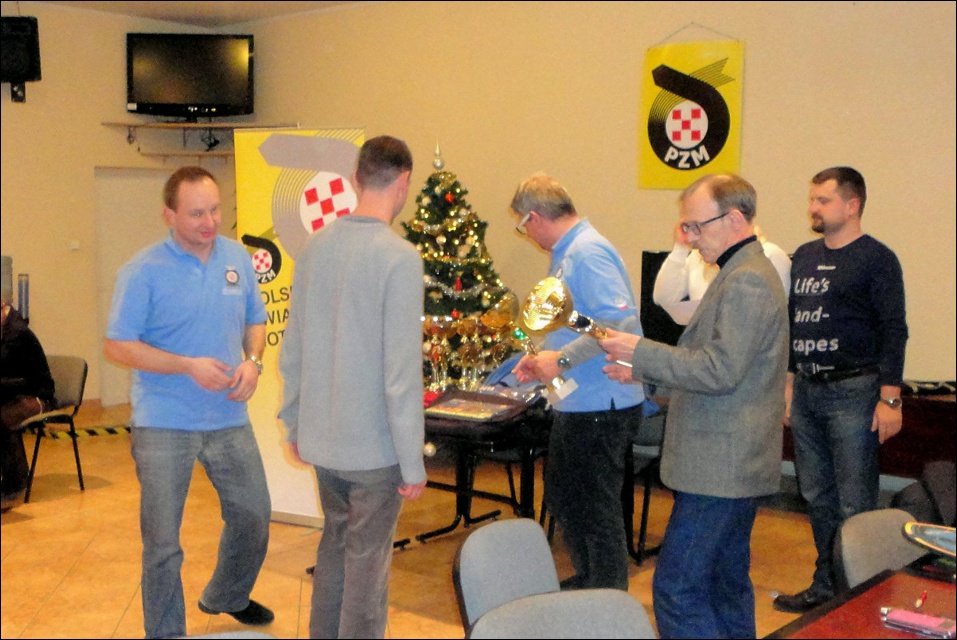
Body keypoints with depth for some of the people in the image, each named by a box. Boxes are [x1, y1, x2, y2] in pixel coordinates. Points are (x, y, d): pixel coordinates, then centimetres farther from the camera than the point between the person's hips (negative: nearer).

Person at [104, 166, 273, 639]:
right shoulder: (143, 271, -12)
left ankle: (227, 597, 45)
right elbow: (118, 346, -13)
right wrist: (189, 366, -22)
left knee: (254, 516, 17)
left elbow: (255, 322, 13)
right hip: (164, 426, -5)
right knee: (162, 540, 6)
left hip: (229, 419, 5)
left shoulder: (238, 258, 3)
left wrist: (253, 362, -8)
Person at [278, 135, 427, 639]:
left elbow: (292, 350, 8)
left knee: (334, 542, 23)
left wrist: (294, 424, 19)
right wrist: (413, 463, -12)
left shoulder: (315, 247, 2)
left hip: (320, 439, 7)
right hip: (374, 446, -6)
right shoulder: (400, 258, -18)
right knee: (367, 562, 8)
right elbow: (402, 371, -20)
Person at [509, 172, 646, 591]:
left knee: (596, 507, 2)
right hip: (575, 403, 11)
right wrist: (542, 358, 17)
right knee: (561, 495, 22)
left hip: (601, 406, -11)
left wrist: (562, 360, -28)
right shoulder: (566, 253, 13)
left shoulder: (588, 253, -19)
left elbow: (621, 321, -30)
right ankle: (586, 581, 38)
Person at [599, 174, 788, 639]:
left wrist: (641, 351, -17)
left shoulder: (746, 281, -18)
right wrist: (644, 371, 13)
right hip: (732, 463, 11)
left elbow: (720, 371, -25)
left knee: (676, 588, -8)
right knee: (727, 584, 18)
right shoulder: (744, 274, 16)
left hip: (721, 467, -11)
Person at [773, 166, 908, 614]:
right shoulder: (805, 256, 13)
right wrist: (788, 384, 17)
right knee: (817, 497, 14)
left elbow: (893, 332, -10)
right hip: (806, 392, 7)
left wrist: (889, 399, -15)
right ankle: (826, 585, 26)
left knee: (854, 505, -2)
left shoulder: (876, 259, -6)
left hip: (853, 392, -7)